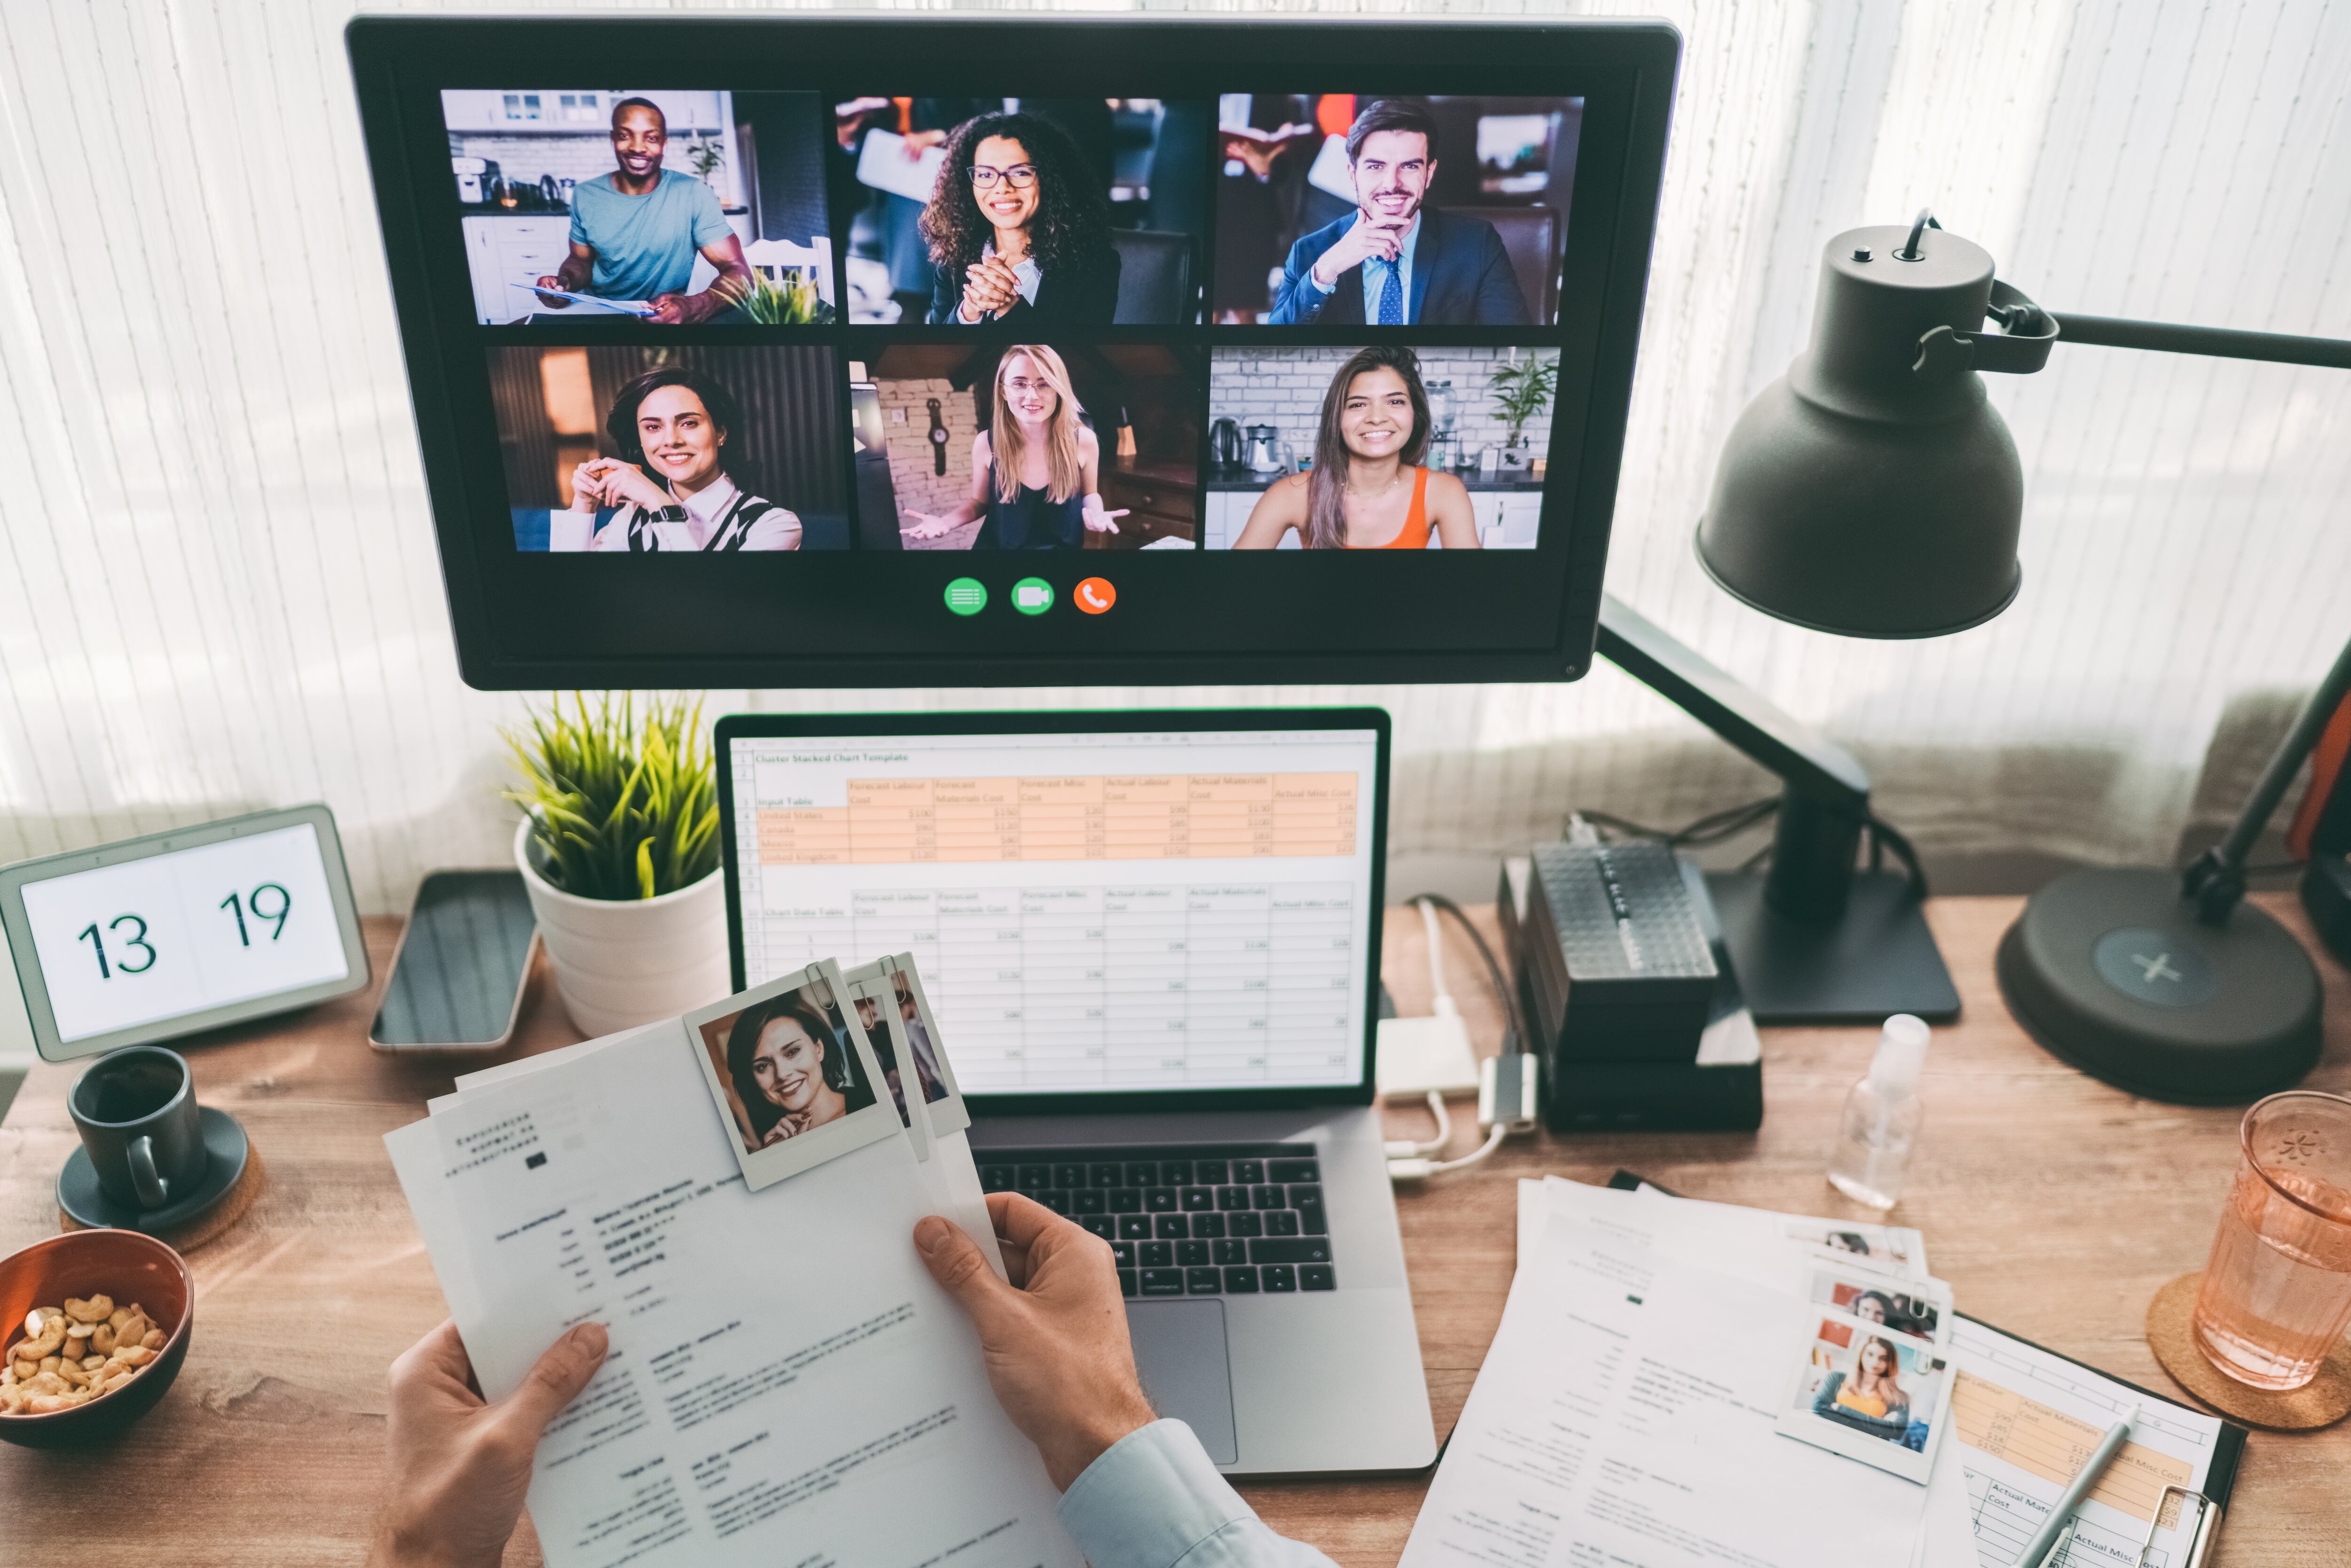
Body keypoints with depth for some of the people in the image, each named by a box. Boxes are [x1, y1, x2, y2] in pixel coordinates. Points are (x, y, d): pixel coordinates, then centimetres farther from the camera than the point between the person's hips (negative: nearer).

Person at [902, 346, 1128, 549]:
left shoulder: (1084, 441, -13)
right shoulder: (986, 444, -13)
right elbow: (980, 501, 2)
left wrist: (1096, 515, -17)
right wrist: (947, 521, -16)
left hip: (1063, 547, 1)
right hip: (998, 546, -1)